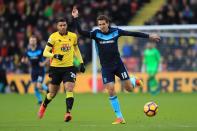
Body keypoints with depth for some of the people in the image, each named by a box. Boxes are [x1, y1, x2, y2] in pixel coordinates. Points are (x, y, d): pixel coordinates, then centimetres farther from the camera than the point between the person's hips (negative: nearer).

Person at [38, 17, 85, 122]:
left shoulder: (73, 36, 4)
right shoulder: (53, 37, -7)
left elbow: (76, 49, 21)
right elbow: (45, 53, -9)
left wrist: (81, 63, 16)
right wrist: (55, 55, -27)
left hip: (69, 67, 1)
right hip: (56, 68, -1)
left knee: (69, 89, -18)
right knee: (52, 93, 11)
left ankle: (68, 113, -22)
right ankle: (44, 106, 41)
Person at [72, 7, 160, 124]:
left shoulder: (116, 31, -7)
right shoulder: (96, 33, -7)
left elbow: (132, 34, -1)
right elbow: (81, 32, -17)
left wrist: (149, 36, 2)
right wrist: (76, 18, -27)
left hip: (118, 64, 0)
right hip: (106, 67, 0)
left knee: (129, 88, -1)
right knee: (111, 90, -8)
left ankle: (135, 81, 39)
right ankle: (119, 117, 2)